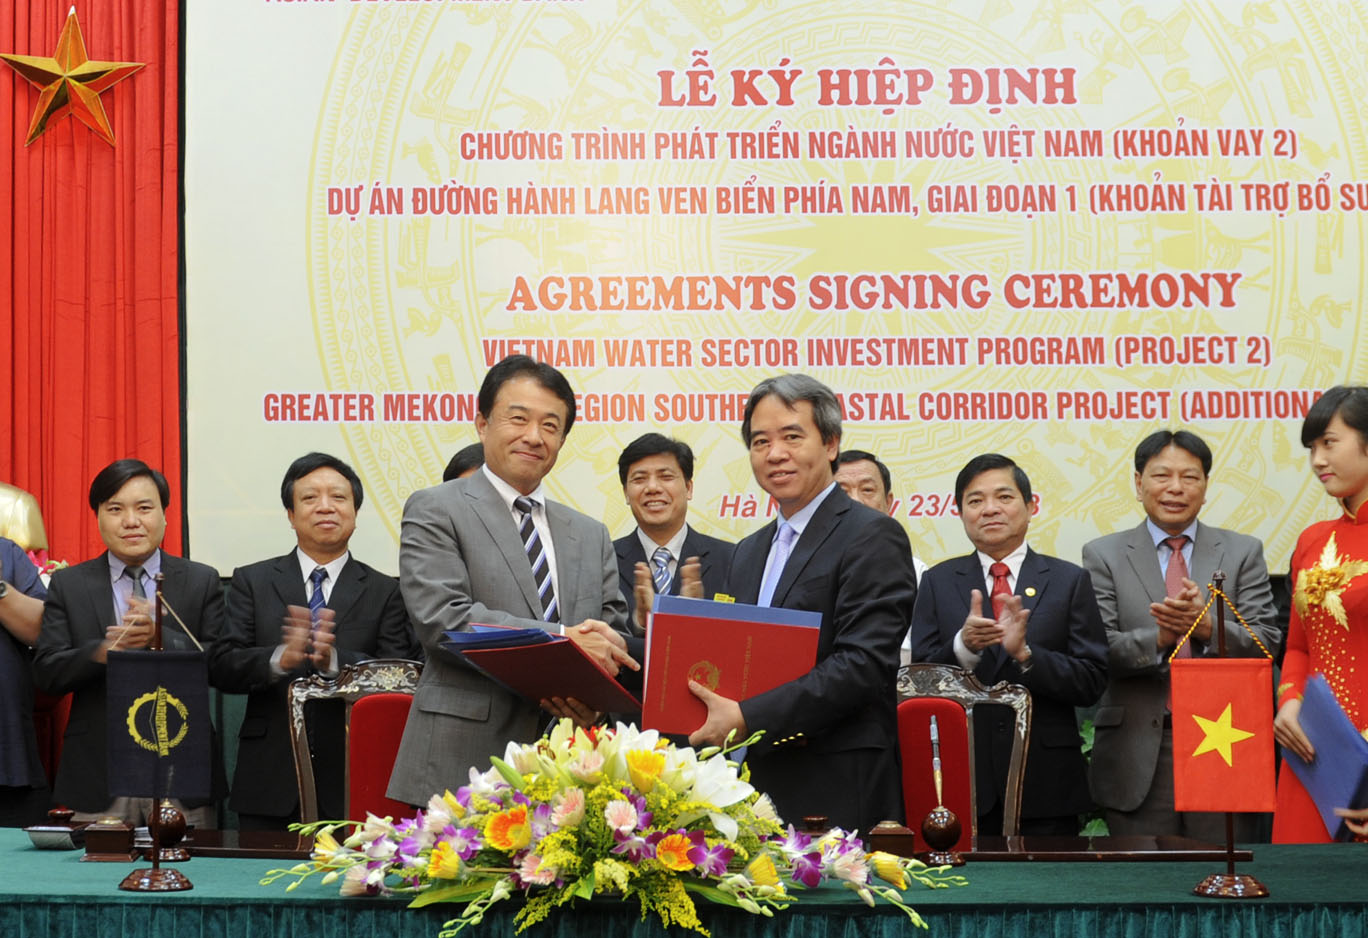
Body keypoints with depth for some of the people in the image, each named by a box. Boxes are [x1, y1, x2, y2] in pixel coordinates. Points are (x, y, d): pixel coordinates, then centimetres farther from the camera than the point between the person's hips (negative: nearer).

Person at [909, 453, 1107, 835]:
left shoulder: (1069, 581, 5)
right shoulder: (938, 582, 9)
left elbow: (1092, 682, -2)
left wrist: (1024, 653, -17)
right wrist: (963, 645, -18)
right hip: (960, 782, 0)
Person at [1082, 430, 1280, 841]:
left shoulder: (1243, 553, 11)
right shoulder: (1103, 556, 7)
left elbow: (1267, 643, 1)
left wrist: (1208, 627, -18)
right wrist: (1158, 638, -20)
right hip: (1139, 755, -1)